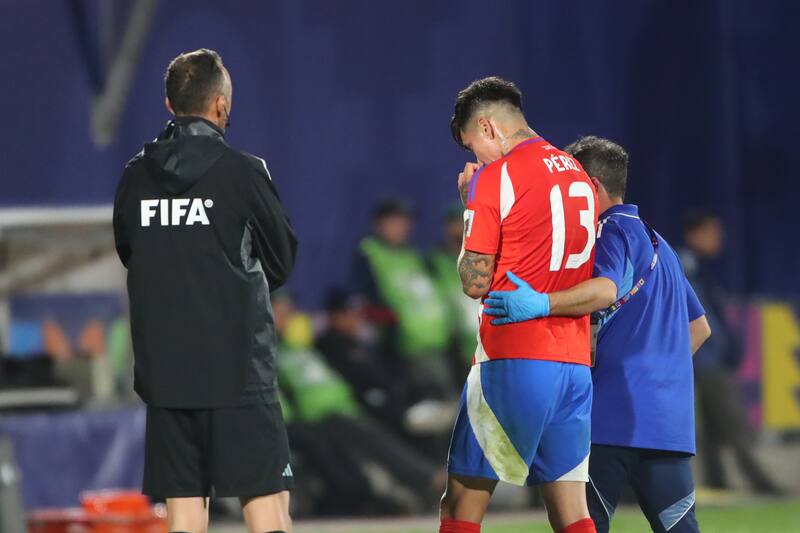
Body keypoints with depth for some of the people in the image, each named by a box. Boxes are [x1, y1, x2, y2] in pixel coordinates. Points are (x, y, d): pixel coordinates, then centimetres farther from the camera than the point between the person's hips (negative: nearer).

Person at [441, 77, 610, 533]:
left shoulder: (495, 177, -6)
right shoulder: (578, 175, 16)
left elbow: (475, 282, -7)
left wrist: (467, 206, 7)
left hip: (513, 359, -7)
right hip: (575, 361, 7)